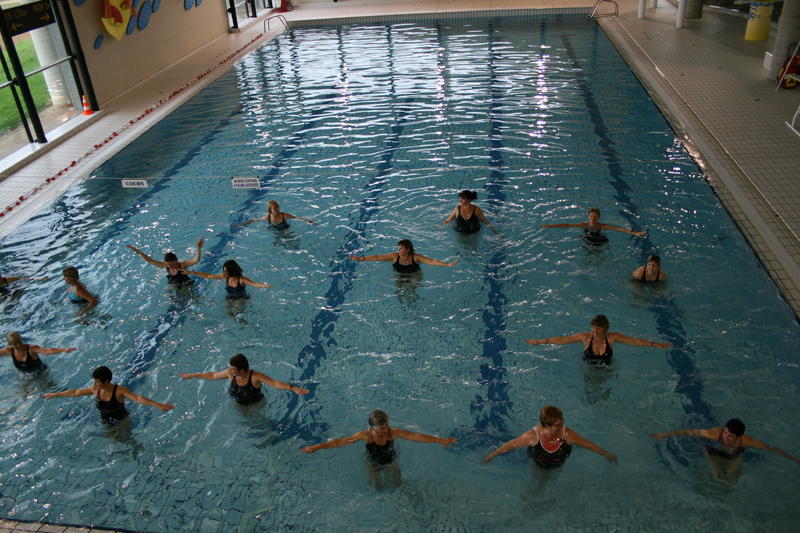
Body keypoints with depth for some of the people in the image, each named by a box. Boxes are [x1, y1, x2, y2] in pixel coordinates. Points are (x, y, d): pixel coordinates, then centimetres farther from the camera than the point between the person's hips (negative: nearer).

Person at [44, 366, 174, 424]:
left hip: (122, 421, -5)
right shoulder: (95, 390, -14)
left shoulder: (120, 391, -31)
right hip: (106, 423, 5)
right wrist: (54, 395, 12)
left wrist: (159, 405, -57)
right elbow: (75, 392, 1)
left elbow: (138, 398, -43)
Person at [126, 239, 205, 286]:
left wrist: (199, 248, -52)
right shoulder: (165, 265, -7)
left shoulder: (183, 264, -20)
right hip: (173, 288, 5)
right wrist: (139, 252, -8)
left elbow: (196, 260, -35)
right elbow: (150, 260, -2)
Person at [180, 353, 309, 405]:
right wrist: (191, 376, 0)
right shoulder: (231, 373, -22)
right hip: (238, 404, 4)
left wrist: (293, 388, -57)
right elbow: (212, 375, -7)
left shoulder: (256, 376, -36)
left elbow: (275, 383, -43)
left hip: (256, 405, -4)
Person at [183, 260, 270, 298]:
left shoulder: (242, 280, -26)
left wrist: (264, 285, -68)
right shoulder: (225, 277, -11)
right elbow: (207, 276, -4)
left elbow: (254, 283, -44)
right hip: (230, 299, 5)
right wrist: (191, 272, -3)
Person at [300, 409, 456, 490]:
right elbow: (341, 441, -35)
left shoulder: (393, 432, -34)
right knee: (376, 487, 18)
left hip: (390, 461, 1)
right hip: (373, 463, -1)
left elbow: (416, 436, -35)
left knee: (396, 485, 18)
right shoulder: (366, 435, -35)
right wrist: (316, 447, -39)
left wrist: (439, 440, -39)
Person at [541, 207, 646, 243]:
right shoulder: (584, 225, -22)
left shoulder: (602, 226, -27)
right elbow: (567, 225, -23)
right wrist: (551, 225, -27)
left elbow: (618, 228, -36)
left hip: (600, 244, -1)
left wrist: (634, 233, -47)